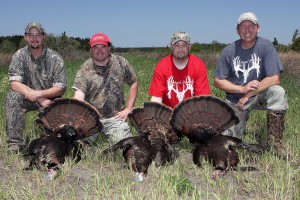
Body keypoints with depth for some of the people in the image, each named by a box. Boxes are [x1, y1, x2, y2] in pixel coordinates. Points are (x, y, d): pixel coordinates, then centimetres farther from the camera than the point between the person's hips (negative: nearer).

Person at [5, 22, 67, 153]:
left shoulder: (55, 59, -9)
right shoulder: (19, 56, -5)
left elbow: (60, 89, -11)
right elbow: (14, 83, -15)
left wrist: (39, 94, -28)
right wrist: (41, 100, -26)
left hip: (50, 99, -1)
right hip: (27, 98, 1)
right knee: (12, 98, -28)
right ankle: (15, 144, -24)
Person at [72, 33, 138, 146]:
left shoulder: (121, 63, 3)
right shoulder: (84, 70, -4)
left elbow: (133, 83, 12)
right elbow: (79, 95, -14)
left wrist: (128, 109, 3)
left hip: (115, 116, 1)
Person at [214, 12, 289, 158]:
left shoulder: (266, 46, -11)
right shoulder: (229, 51, -7)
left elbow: (274, 79, -18)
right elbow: (218, 81, -5)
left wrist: (248, 95, -19)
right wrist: (243, 89, -18)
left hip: (260, 95, -1)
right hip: (235, 100, 1)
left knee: (278, 92, -32)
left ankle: (274, 141, -16)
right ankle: (242, 118, 27)